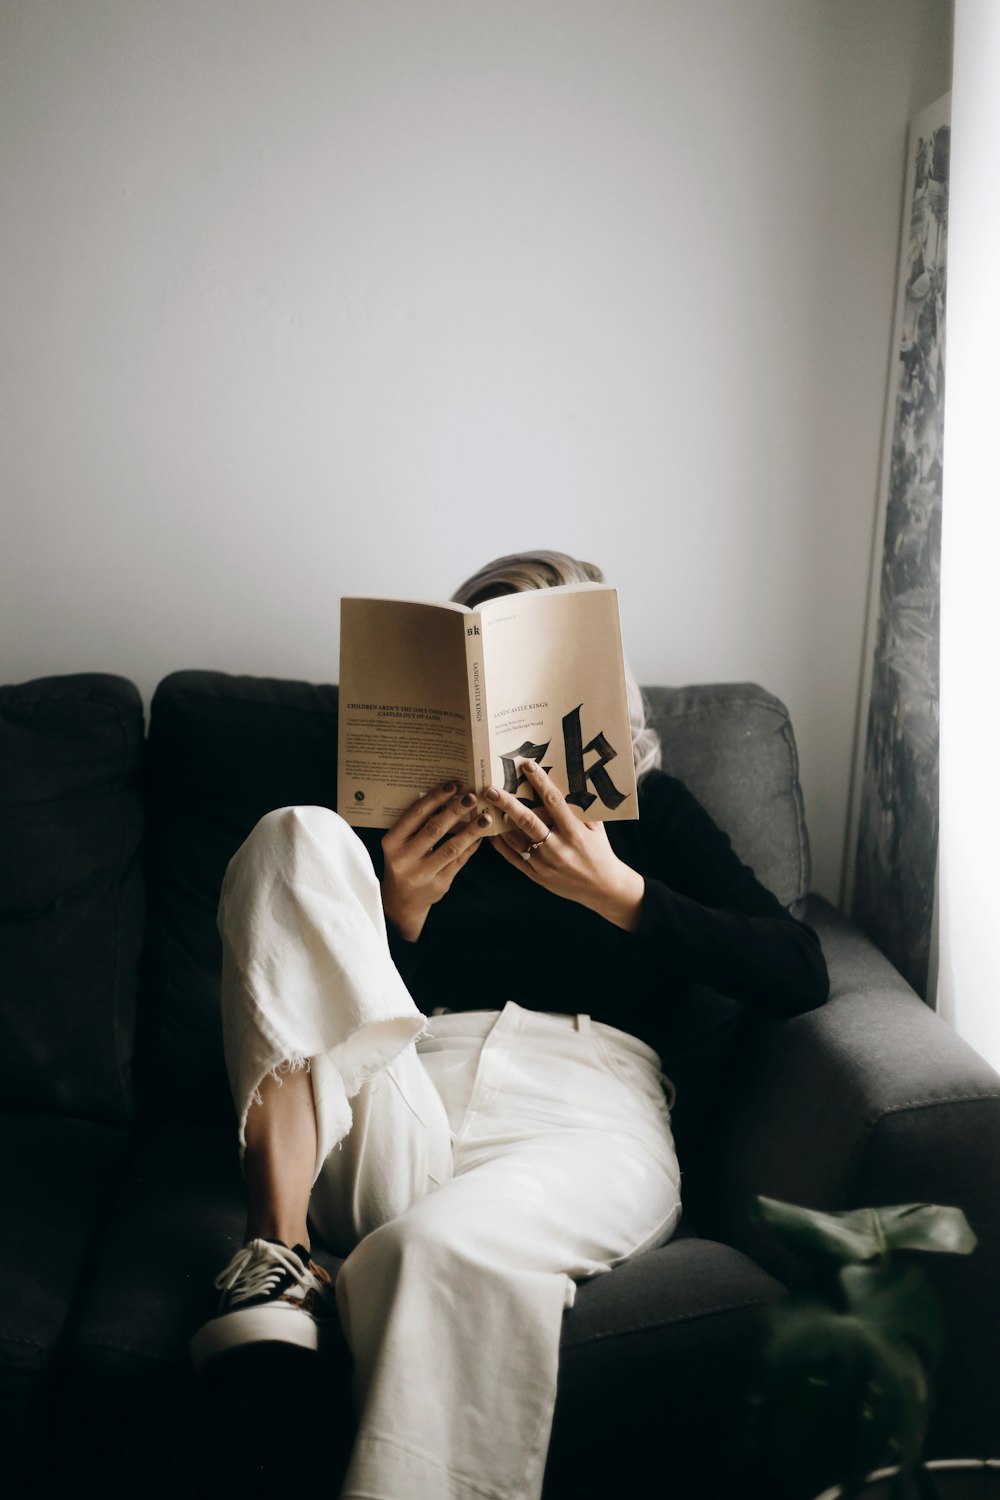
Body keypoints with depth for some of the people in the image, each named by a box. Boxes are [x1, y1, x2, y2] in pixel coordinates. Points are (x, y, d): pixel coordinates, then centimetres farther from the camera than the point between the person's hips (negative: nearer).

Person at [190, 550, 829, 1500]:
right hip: (393, 1125, 3)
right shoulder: (419, 807, 24)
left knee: (443, 1245, -39)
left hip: (582, 1114, -2)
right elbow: (331, 994, 15)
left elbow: (799, 977, 4)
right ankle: (277, 1253, -24)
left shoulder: (646, 806, 20)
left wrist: (613, 889, -9)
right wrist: (400, 915, -5)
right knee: (298, 835, -16)